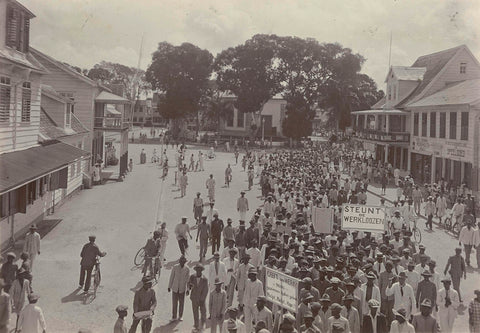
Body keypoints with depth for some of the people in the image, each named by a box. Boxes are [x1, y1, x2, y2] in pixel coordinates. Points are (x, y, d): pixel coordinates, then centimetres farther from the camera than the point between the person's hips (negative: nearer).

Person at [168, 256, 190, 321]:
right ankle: (174, 317, 10)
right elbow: (171, 277, -1)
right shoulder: (175, 267, -7)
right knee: (174, 303, 0)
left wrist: (188, 290, -5)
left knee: (181, 303, 8)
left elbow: (188, 279, -3)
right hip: (175, 288, 0)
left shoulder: (187, 269, -7)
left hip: (182, 289, 0)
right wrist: (169, 286, 1)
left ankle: (180, 316, 23)